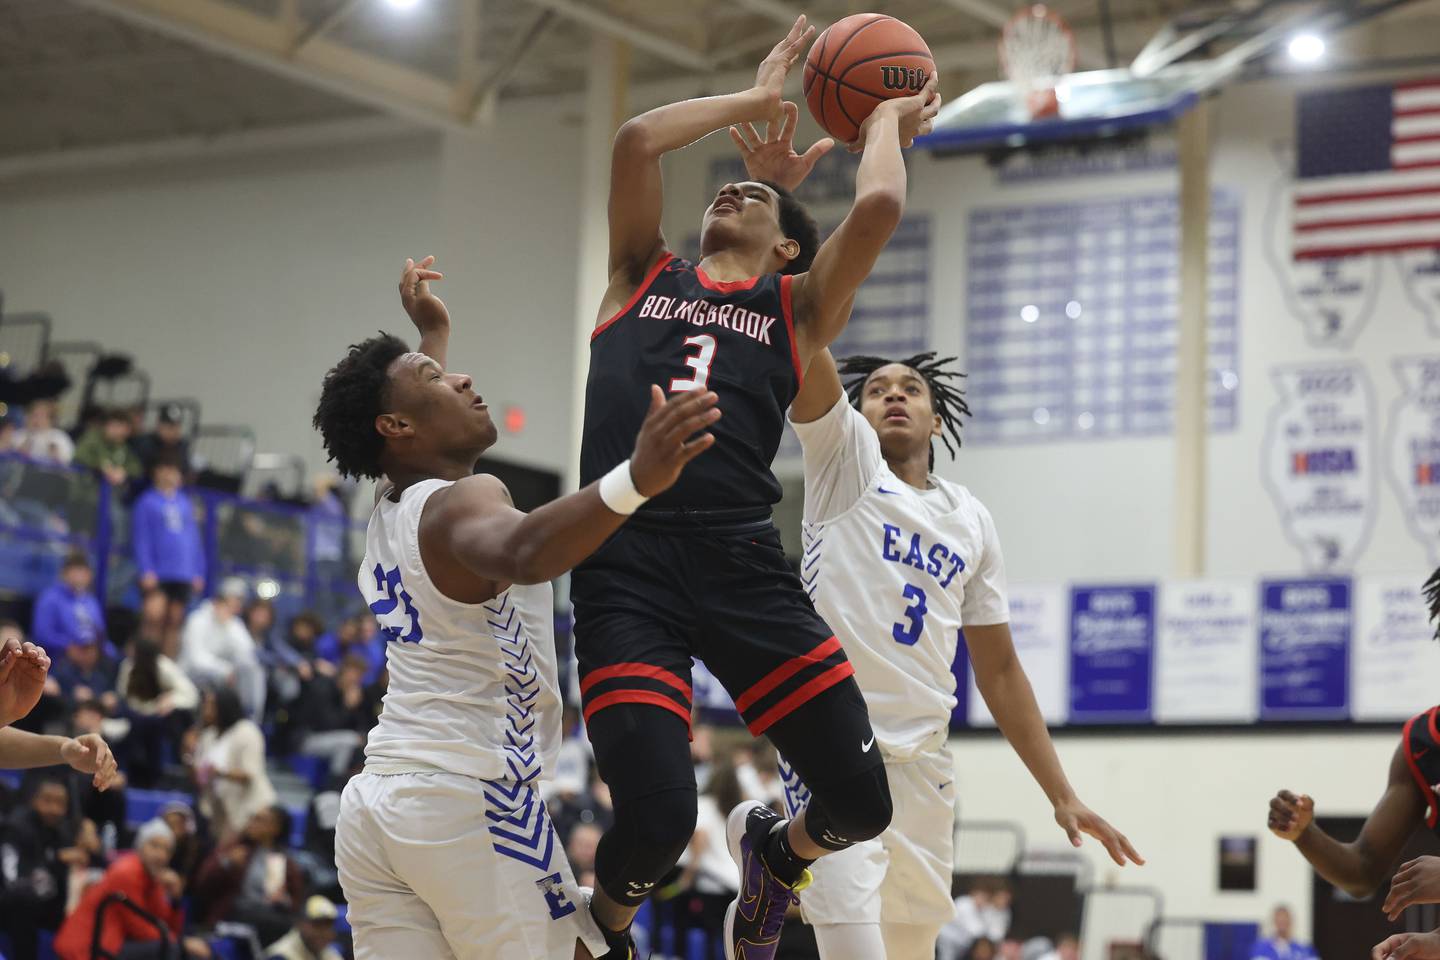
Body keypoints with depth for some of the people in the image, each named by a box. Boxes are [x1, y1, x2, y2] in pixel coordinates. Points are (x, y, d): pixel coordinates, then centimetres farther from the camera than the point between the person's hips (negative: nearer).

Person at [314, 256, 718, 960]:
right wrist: (635, 481, -53)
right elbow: (523, 554, -36)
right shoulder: (460, 503, -10)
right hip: (468, 802, -9)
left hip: (372, 802, 9)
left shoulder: (388, 509, 16)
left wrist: (433, 332, 56)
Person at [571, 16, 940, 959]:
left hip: (741, 562, 2)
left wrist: (885, 122, 21)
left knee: (863, 801, -4)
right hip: (624, 566, -2)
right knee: (657, 820, -18)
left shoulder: (797, 307, 19)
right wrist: (755, 100, 19)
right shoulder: (643, 275, 21)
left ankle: (772, 847, 34)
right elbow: (635, 142, 6)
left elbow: (879, 205, 2)